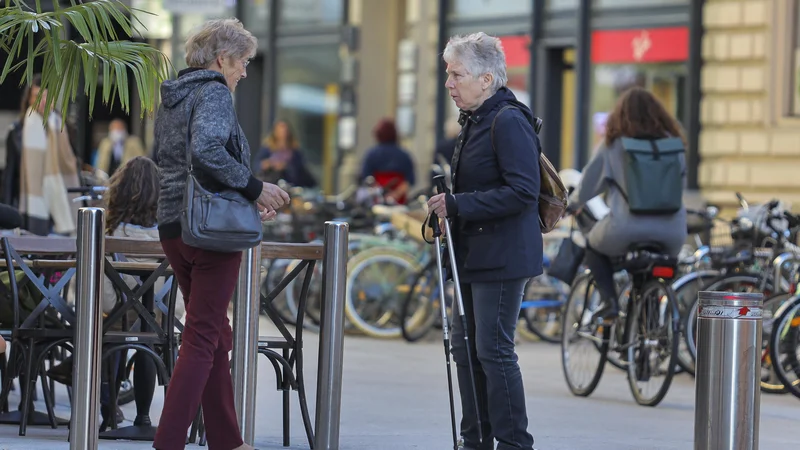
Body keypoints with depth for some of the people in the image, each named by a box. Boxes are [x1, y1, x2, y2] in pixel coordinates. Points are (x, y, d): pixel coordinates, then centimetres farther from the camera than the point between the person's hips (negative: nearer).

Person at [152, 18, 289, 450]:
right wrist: (254, 187, -16)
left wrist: (244, 197, 20)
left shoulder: (171, 97, 16)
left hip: (172, 225, 9)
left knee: (216, 334, 17)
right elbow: (207, 151, -28)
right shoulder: (214, 92, -11)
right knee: (202, 338, -6)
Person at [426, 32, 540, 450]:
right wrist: (449, 203, 8)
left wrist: (458, 204, -21)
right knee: (465, 348, 11)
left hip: (502, 257, -10)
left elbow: (521, 192, -22)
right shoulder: (474, 121, 15)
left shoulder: (510, 122, -15)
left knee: (494, 350, -8)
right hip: (473, 255, 10)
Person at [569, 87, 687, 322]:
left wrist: (572, 205, 31)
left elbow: (588, 183, 11)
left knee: (593, 246, 26)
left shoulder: (613, 144, 3)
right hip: (671, 232, 3)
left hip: (626, 228, -3)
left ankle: (609, 300, 6)